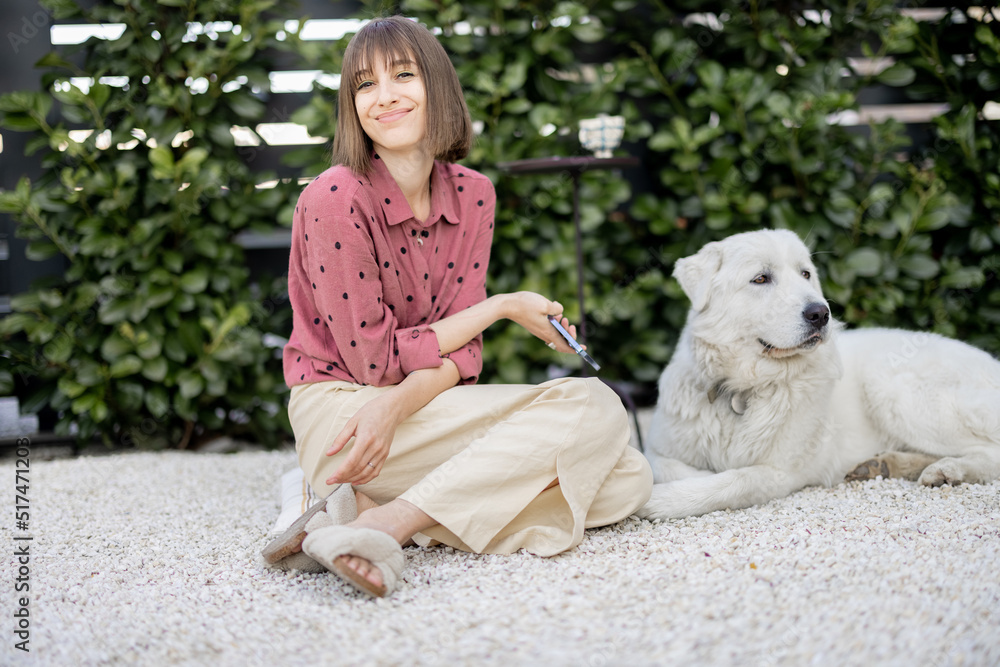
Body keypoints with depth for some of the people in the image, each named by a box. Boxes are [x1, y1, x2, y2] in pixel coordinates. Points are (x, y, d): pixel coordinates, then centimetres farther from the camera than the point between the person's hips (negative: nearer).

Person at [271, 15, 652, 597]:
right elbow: (373, 360, -11)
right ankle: (381, 527, -27)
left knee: (627, 480, -11)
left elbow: (461, 351, -1)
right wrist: (503, 306, -6)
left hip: (424, 403, 7)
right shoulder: (334, 199, -12)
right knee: (593, 408, -19)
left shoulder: (473, 195, 6)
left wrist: (396, 404, -23)